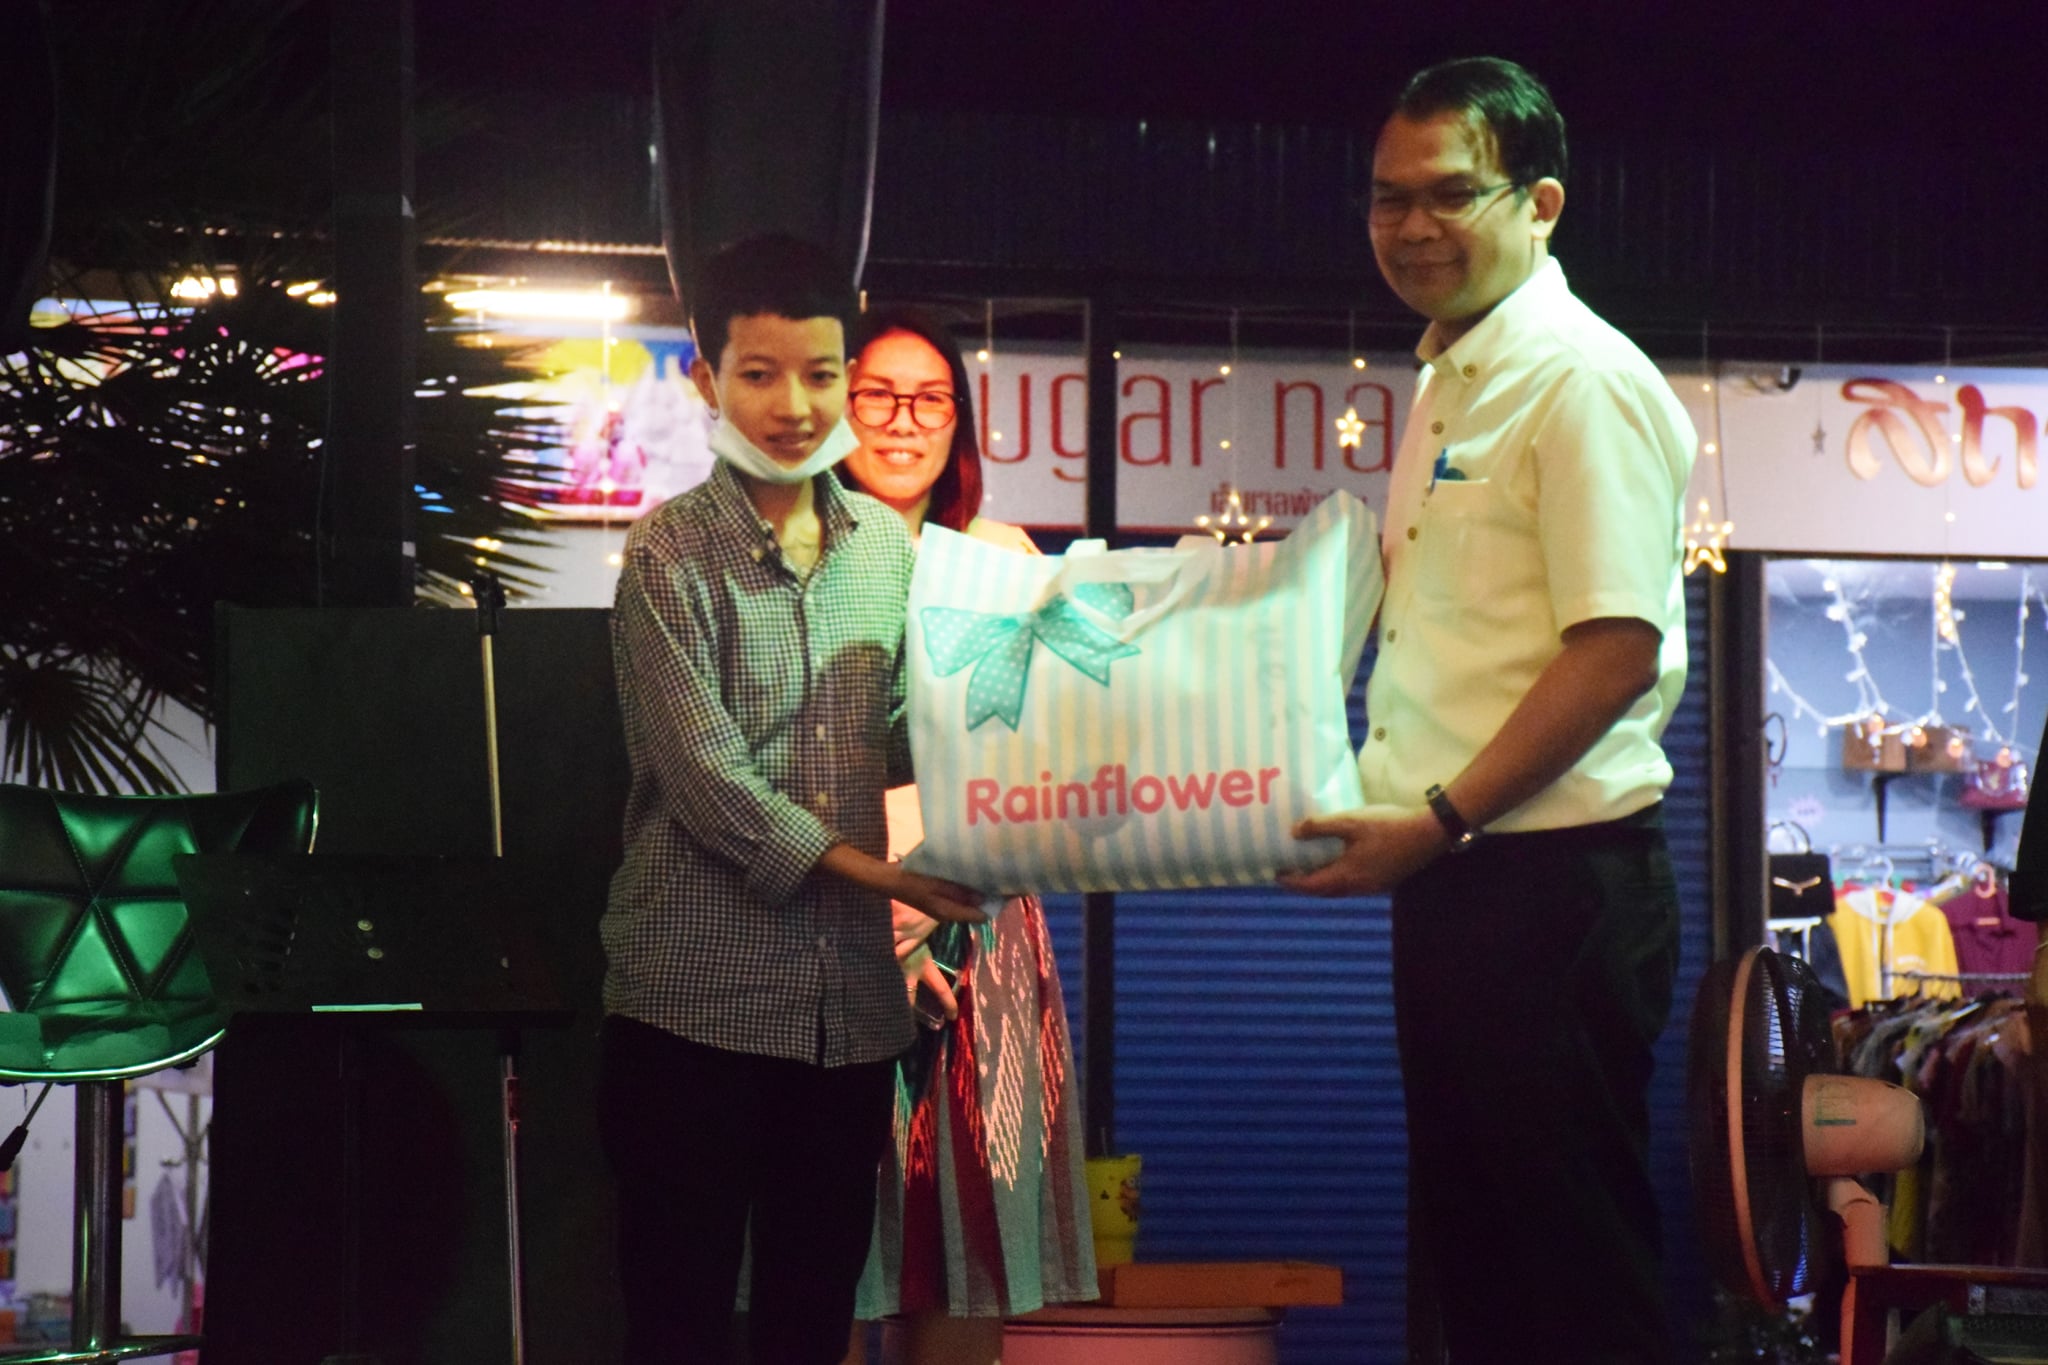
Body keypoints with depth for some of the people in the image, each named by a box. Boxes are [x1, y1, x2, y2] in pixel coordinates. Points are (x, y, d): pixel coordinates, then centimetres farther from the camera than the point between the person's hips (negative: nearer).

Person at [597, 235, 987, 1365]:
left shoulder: (886, 544, 10)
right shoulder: (672, 550, -6)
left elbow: (901, 739, 13)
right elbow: (706, 774, -13)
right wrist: (878, 872, -14)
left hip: (852, 1001, 5)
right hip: (700, 1000, -5)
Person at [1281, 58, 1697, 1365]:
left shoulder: (1582, 383, -13)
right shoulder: (1448, 384, 17)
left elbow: (1617, 651, -20)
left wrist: (1440, 819, -20)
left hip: (1556, 878, -10)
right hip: (1452, 880, 10)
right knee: (1469, 1254, 14)